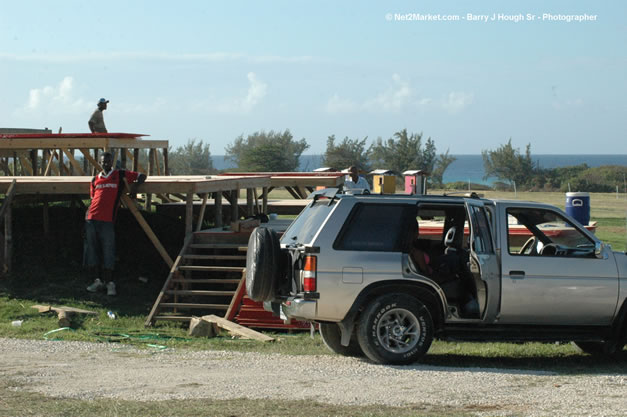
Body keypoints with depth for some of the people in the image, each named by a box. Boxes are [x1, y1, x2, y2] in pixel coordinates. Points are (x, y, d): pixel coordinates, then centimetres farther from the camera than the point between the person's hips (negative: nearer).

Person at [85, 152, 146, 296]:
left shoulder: (120, 175, 9)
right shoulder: (95, 180, 16)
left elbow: (141, 176, 14)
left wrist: (134, 188, -2)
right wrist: (88, 214, 12)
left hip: (107, 220, -3)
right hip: (91, 219, 3)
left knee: (108, 251, -4)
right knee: (91, 249, 3)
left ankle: (109, 282, 3)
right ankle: (97, 281, 12)